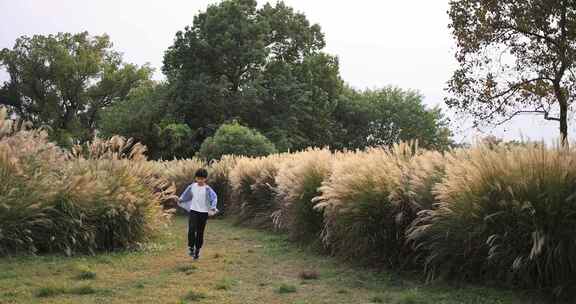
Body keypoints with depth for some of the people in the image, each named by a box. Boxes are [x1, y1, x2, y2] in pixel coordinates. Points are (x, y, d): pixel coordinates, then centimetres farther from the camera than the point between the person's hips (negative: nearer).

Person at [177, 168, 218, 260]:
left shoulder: (207, 189, -9)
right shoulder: (192, 186, 1)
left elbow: (214, 197, -21)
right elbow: (185, 194, 20)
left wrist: (212, 208, -35)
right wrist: (180, 199, 33)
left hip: (203, 212, -1)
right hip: (193, 211, 1)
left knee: (200, 232, 6)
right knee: (192, 229, -18)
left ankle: (197, 250, 21)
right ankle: (191, 247, -5)